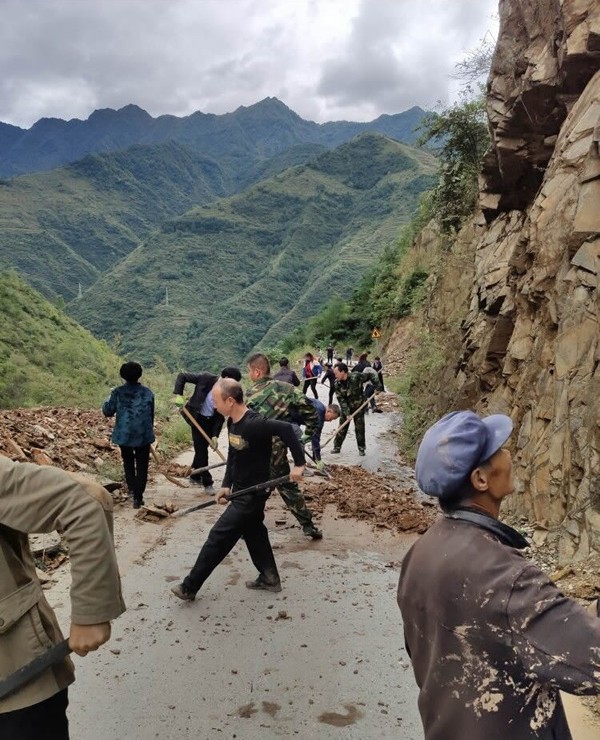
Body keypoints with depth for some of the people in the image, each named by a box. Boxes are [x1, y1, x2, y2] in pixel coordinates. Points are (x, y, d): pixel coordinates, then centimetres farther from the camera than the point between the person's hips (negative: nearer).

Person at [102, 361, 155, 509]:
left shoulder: (117, 392, -6)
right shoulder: (147, 392, -1)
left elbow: (107, 411, 1)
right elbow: (151, 415, 6)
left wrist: (107, 401, 21)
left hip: (124, 434, 1)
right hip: (143, 435, 0)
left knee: (128, 462, 23)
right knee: (142, 465, 6)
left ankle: (132, 489, 24)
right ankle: (138, 497, 1)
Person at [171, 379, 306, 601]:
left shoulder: (254, 424, -28)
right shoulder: (232, 422, 1)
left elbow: (286, 429, -35)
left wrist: (299, 463, -32)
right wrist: (227, 484, 4)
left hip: (252, 493, -9)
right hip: (241, 490, 9)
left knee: (218, 538, -1)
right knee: (254, 533, 22)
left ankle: (189, 587, 11)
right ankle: (270, 578, 38)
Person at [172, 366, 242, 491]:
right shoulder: (206, 378, -20)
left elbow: (221, 417, -10)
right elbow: (182, 376, -13)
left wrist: (215, 435, -16)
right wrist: (178, 395, -23)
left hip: (211, 421, 4)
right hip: (198, 419, -4)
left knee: (201, 449, 12)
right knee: (201, 450, -3)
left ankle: (195, 476, 33)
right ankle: (207, 482, 8)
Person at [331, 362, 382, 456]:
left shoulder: (356, 377, -24)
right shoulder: (337, 384, -14)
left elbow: (372, 375, -10)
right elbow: (341, 400, -14)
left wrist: (377, 387, -16)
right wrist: (347, 413, -21)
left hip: (359, 406, -2)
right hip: (346, 408, 2)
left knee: (359, 428, 2)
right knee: (342, 428, 3)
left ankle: (361, 448, 15)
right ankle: (337, 447, 12)